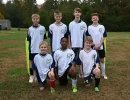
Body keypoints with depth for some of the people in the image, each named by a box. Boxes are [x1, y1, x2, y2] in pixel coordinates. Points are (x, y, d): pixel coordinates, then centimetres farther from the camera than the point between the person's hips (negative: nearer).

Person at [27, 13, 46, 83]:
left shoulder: (42, 28, -2)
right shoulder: (30, 29, 0)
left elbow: (44, 38, 5)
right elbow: (28, 39, 4)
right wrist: (29, 47, -1)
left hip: (40, 49, -1)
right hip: (32, 49, 1)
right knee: (31, 62, 9)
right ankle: (31, 76, 22)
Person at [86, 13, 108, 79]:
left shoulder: (102, 27, 1)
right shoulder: (89, 27, -1)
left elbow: (103, 37, -2)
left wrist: (99, 45, -12)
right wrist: (94, 45, -12)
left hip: (101, 47, 1)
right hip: (92, 47, -1)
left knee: (102, 60, 8)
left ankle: (103, 74, 19)